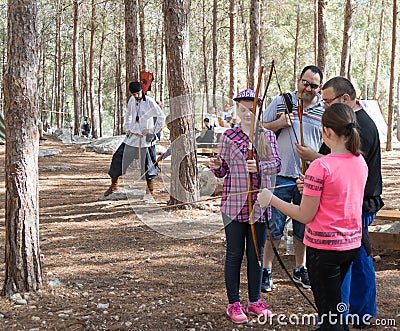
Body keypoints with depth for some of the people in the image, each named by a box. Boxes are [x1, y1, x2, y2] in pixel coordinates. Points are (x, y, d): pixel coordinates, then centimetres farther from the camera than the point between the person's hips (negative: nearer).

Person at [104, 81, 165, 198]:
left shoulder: (149, 102, -13)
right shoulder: (132, 100, 6)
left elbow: (161, 117, -11)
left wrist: (152, 131, -11)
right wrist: (128, 128, 14)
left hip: (143, 137, -6)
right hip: (132, 135, 6)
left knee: (145, 162, -6)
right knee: (118, 156, 7)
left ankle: (150, 190, 7)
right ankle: (114, 185, 21)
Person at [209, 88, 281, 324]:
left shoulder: (268, 136, 5)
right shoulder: (229, 136, 2)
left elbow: (277, 163, -8)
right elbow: (222, 171, 5)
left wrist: (259, 166, -27)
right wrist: (216, 167, -18)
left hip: (259, 204, 2)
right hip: (234, 203, -1)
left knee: (256, 254, 11)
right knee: (235, 254, 4)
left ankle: (255, 301, 24)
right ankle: (234, 303, 14)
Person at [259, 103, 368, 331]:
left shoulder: (321, 167, -22)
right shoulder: (360, 162, 0)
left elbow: (305, 216, -16)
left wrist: (271, 199, -7)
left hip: (324, 246, -7)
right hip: (352, 244, 7)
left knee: (329, 313, 6)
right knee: (334, 300, 26)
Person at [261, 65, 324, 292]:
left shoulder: (325, 111, 4)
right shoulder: (281, 102, 1)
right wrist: (279, 124, -13)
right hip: (280, 176, -2)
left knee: (303, 228, 13)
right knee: (274, 227, 1)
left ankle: (300, 269, 29)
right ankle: (267, 271, 14)